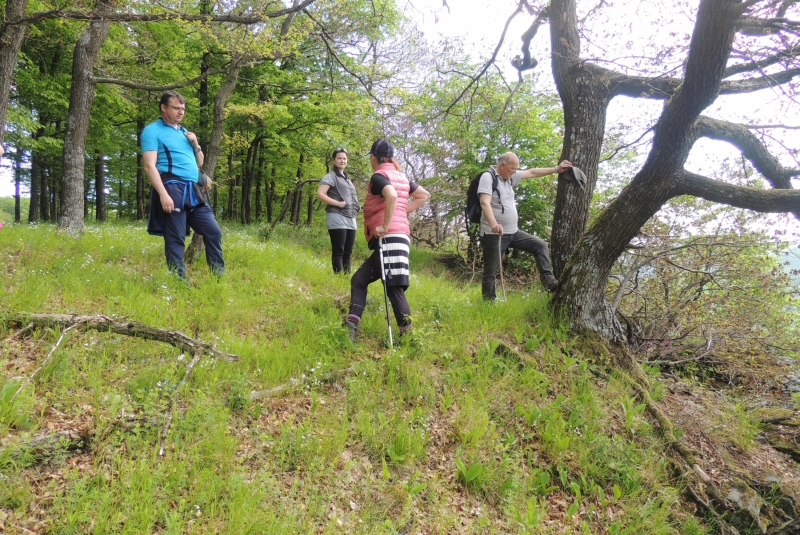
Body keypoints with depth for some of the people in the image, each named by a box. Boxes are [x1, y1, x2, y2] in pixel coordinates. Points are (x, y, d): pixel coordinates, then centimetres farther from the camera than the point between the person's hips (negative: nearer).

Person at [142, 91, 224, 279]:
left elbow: (199, 164, 27)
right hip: (172, 190, -7)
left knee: (213, 231, 2)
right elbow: (150, 166, -9)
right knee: (175, 239, -4)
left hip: (194, 191, 7)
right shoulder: (152, 130, 1)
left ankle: (219, 276, 9)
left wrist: (195, 144, 8)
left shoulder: (184, 132, 23)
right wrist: (163, 194, -20)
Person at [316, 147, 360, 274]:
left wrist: (357, 206, 13)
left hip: (350, 219, 8)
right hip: (337, 218, -8)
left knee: (347, 253, 7)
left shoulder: (347, 178, 22)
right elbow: (320, 194, -14)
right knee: (338, 252, -7)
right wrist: (338, 204, -19)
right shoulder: (330, 177, -2)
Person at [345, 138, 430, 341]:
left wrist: (385, 226, -21)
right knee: (359, 279, 10)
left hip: (389, 238, -9)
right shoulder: (401, 176, 19)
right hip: (397, 237, 9)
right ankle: (353, 321, 2)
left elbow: (392, 196, -27)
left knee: (394, 287, -8)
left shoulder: (379, 176, -6)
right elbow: (424, 195, 23)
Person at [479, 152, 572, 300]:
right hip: (494, 234, -8)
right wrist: (493, 224, -43)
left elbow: (532, 173, 23)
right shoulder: (488, 177, -13)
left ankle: (548, 279, 5)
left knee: (540, 245, 5)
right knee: (490, 272, 0)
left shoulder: (510, 177, 11)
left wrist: (556, 169, 21)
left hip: (513, 232, 8)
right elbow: (485, 203, -28)